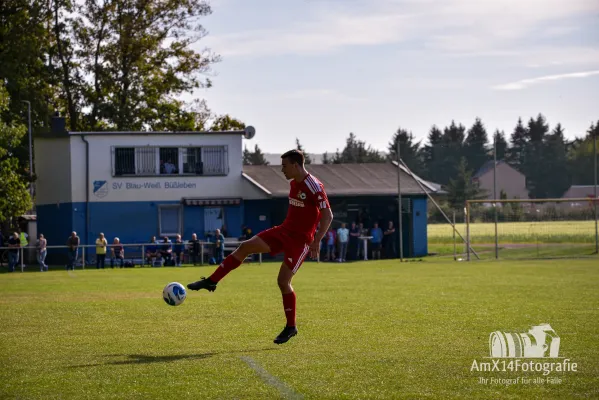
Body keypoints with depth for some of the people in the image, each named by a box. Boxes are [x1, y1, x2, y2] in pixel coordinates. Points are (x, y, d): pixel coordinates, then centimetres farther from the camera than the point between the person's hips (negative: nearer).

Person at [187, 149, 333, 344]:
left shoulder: (314, 187, -18)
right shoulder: (294, 183, 9)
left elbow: (328, 215, -20)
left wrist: (316, 241, -26)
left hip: (300, 240, -8)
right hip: (284, 231, 8)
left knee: (283, 280, -9)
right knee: (245, 246, -5)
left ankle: (291, 327, 7)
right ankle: (211, 282, -3)